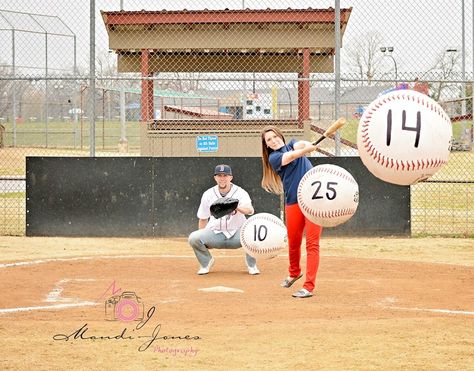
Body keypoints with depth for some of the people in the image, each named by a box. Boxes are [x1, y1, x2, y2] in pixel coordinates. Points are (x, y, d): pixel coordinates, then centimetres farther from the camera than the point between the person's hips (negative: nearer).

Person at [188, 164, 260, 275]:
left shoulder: (240, 192, -9)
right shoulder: (208, 195, 0)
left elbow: (250, 210, -29)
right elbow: (203, 219, 10)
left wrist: (236, 206, -50)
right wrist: (203, 240, 5)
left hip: (237, 233, -2)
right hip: (215, 232, 2)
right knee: (193, 238, -25)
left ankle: (251, 265, -3)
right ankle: (206, 262, 7)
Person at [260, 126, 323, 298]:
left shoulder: (292, 144, 17)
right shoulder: (273, 157, 4)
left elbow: (301, 145, -5)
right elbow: (293, 155, -14)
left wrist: (306, 145, -28)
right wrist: (309, 148, -29)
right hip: (293, 203, 0)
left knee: (312, 243, -9)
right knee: (293, 242, 10)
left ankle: (308, 287, -12)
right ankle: (294, 273, 40)